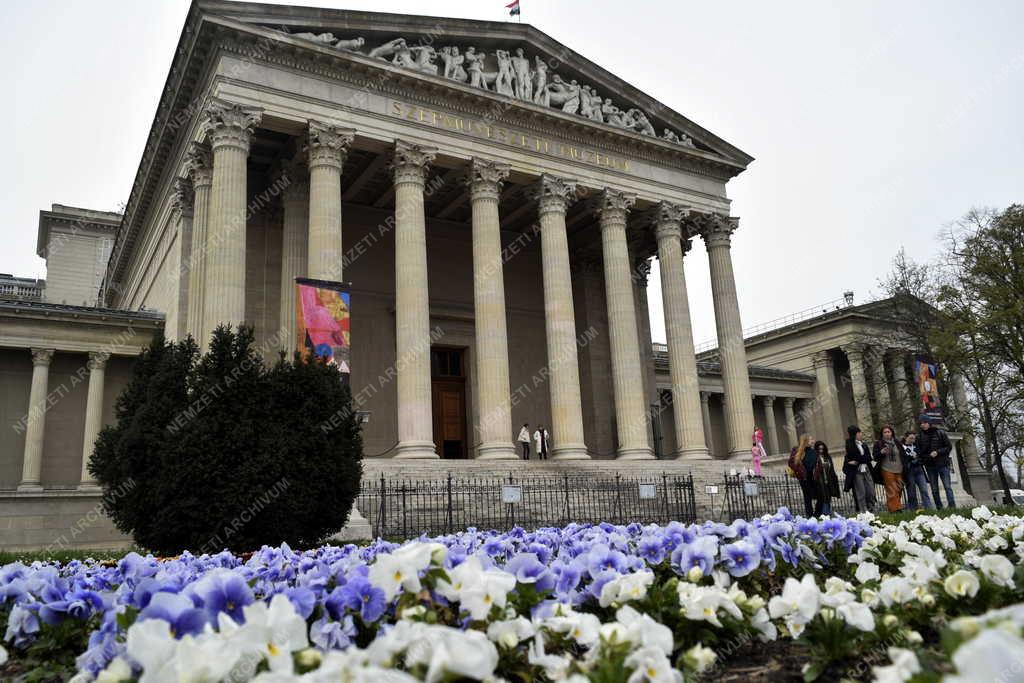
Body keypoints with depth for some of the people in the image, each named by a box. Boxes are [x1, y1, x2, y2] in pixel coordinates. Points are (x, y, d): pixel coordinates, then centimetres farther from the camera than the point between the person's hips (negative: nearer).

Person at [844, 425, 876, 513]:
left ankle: (870, 510, 10)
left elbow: (869, 458, 3)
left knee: (871, 492, 1)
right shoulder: (850, 445, -1)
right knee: (861, 493, -6)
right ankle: (863, 512, -4)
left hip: (866, 470, 5)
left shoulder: (863, 444, 14)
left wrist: (857, 461, -7)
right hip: (857, 472, -5)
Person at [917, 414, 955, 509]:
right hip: (930, 466, 2)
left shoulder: (940, 433, -1)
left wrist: (938, 452, -13)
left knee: (948, 487, -8)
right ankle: (939, 508, 10)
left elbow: (949, 446, 0)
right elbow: (919, 452, 6)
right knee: (934, 490, 5)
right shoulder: (919, 436, 3)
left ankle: (952, 507, -9)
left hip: (942, 464, -2)